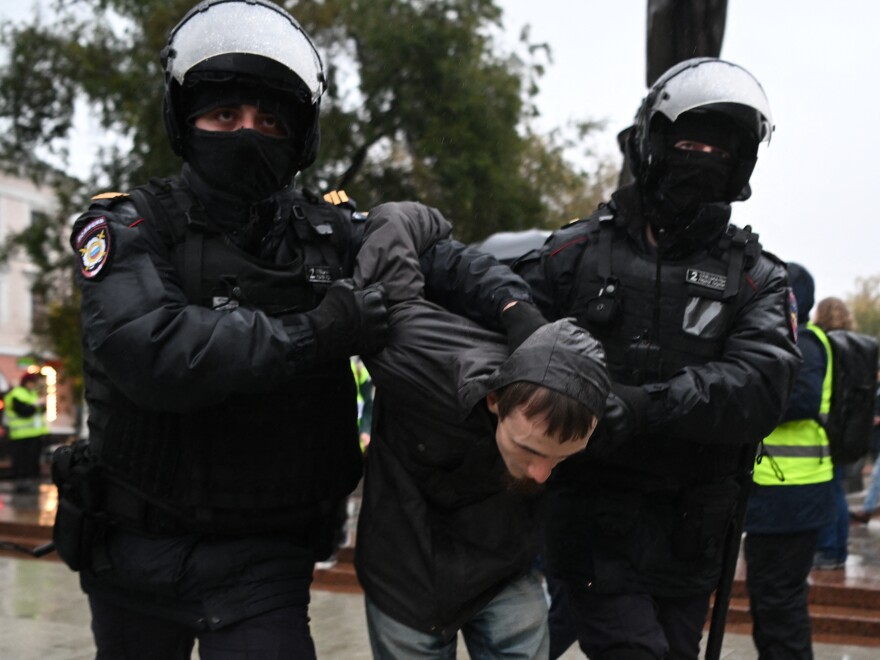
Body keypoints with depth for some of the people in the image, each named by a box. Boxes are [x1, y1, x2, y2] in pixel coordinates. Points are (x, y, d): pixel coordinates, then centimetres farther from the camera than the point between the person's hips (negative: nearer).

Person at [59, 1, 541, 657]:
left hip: (264, 561, 1)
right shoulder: (132, 227, -9)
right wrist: (308, 337, -26)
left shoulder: (326, 231, 2)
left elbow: (437, 255, 1)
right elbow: (149, 351, -27)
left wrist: (513, 308, -20)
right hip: (136, 550, -1)